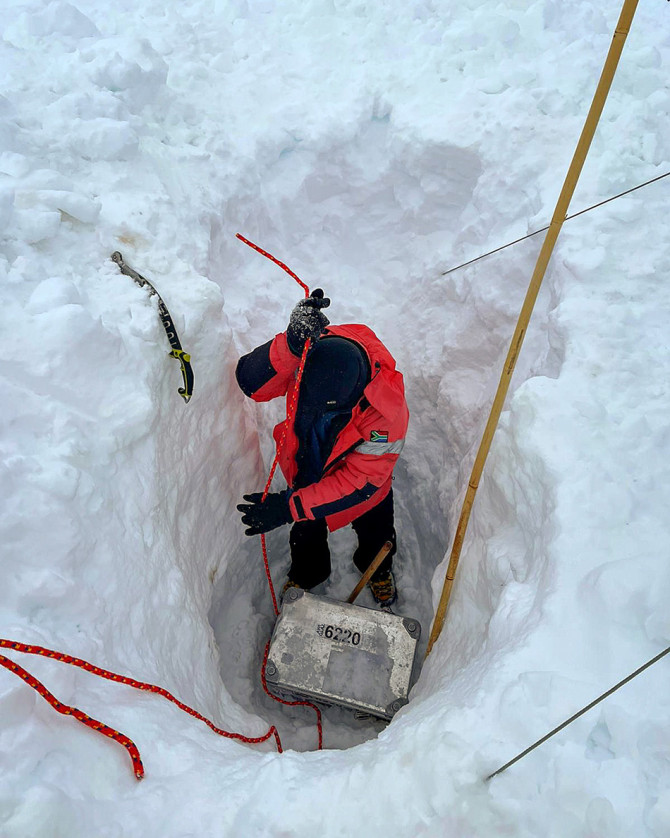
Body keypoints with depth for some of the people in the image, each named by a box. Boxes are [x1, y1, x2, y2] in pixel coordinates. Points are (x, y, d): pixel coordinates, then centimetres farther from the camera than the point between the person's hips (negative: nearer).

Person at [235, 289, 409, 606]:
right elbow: (250, 383, -42)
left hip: (366, 476, -2)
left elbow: (361, 482, -35)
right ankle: (305, 574, 63)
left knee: (375, 533, 27)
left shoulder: (386, 412, -43)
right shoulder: (310, 350, -34)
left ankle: (378, 570, 64)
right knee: (306, 531, 27)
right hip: (307, 466, 3)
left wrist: (288, 506, -39)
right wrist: (291, 344, -61)